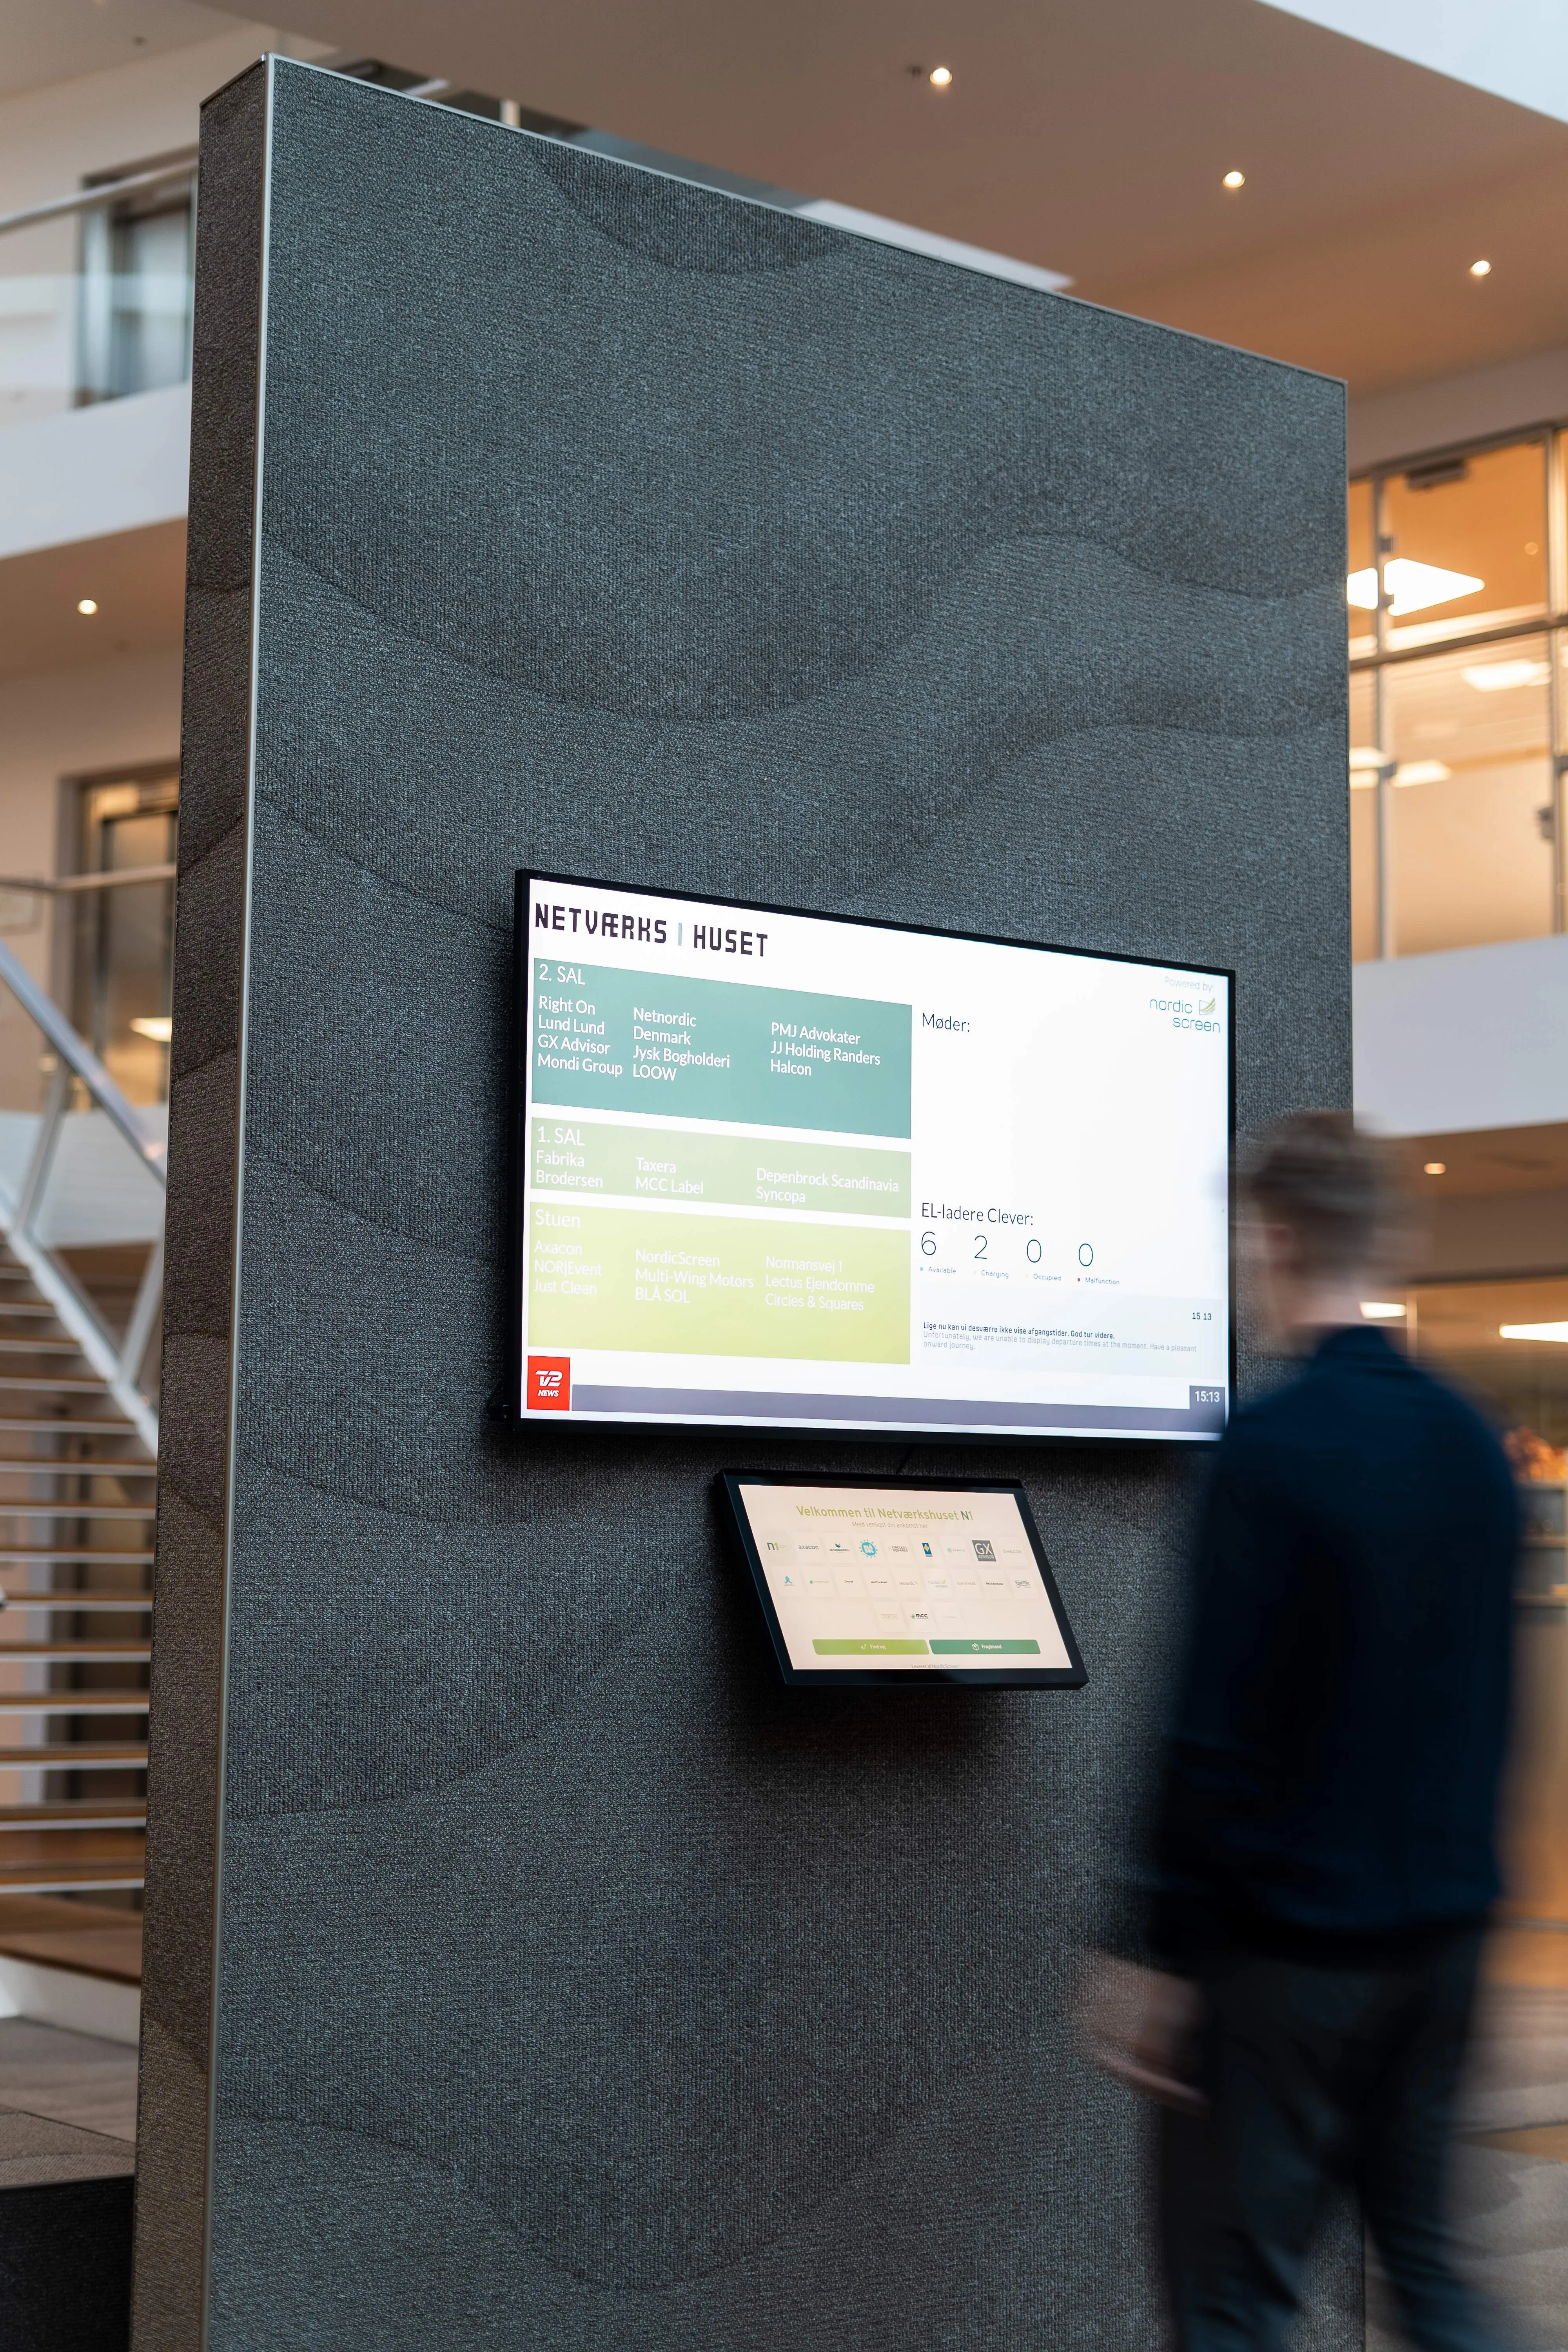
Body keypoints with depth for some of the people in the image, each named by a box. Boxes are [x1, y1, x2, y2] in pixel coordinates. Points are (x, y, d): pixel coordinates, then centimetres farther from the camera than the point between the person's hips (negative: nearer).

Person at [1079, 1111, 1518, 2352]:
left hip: (1293, 1936, -7)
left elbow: (1221, 1728, -18)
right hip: (1445, 1924, 7)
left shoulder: (1273, 1448, -17)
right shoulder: (1473, 1442, 6)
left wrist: (1158, 1951, -12)